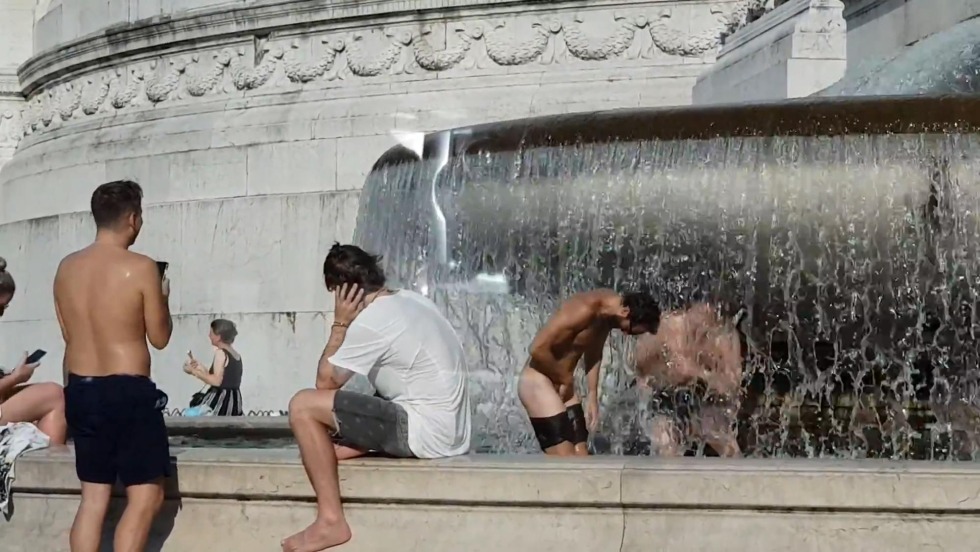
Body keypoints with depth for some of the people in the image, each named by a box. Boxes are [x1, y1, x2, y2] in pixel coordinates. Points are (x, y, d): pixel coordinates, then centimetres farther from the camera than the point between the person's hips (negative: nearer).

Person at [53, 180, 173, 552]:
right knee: (146, 496, 0)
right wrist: (162, 297, 13)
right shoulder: (140, 268, -12)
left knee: (94, 495, 13)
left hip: (79, 391, 6)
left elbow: (69, 332, 14)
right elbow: (160, 337, -4)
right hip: (127, 392, -6)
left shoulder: (66, 267, 5)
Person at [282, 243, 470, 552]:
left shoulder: (370, 322, -15)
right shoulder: (411, 300, 12)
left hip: (424, 434, -10)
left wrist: (340, 324, 1)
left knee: (303, 407, -11)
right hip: (450, 432, 10)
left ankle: (331, 521, -9)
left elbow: (326, 381, -5)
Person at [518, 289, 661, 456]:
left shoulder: (609, 314, 1)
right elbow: (538, 349, -27)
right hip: (538, 384, -9)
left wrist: (592, 395, 13)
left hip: (563, 385, 9)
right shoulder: (584, 310, -26)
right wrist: (565, 379, -13)